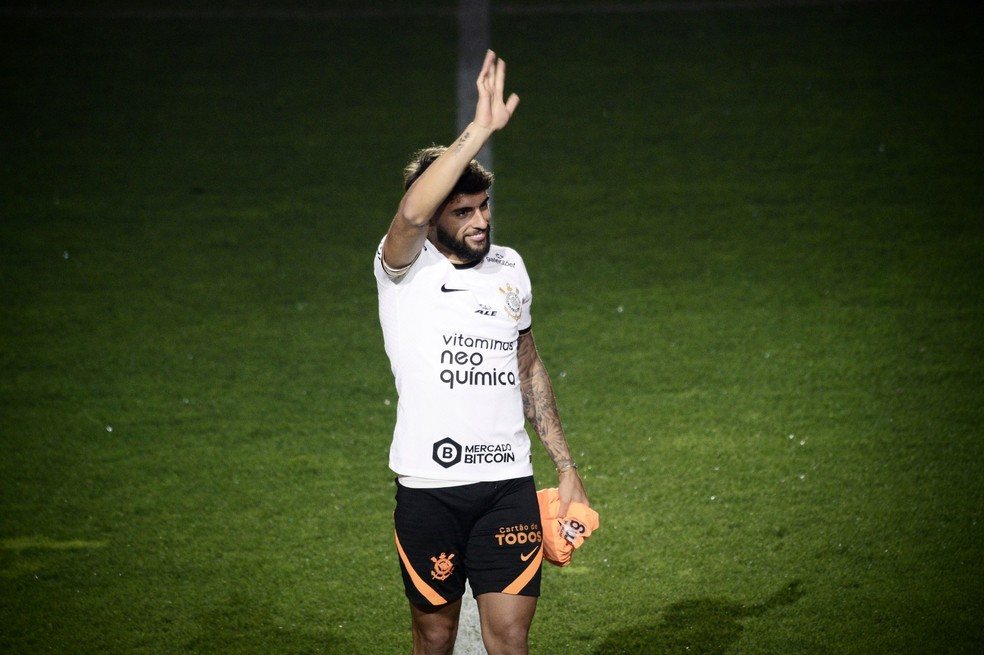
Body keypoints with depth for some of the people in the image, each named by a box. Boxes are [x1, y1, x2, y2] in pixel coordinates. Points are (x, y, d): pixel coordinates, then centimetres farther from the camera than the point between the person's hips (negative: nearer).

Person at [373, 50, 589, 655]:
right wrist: (481, 131, -35)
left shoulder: (510, 267, 10)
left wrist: (566, 465, 17)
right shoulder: (405, 270, -6)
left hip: (509, 483, 3)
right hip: (430, 486, -3)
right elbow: (410, 215, -30)